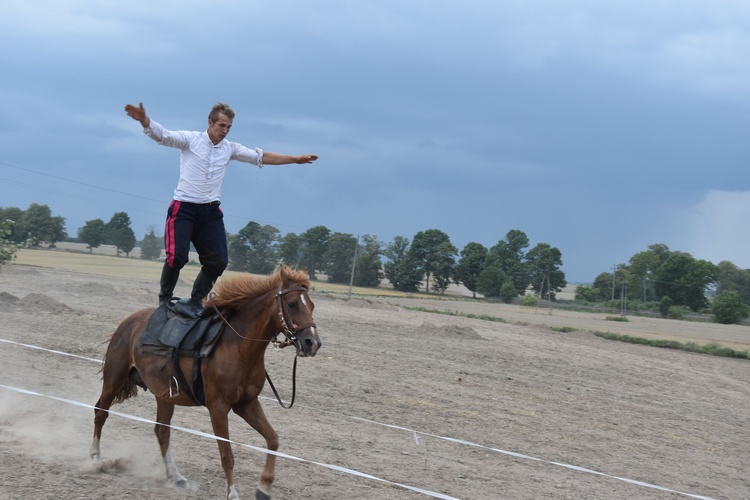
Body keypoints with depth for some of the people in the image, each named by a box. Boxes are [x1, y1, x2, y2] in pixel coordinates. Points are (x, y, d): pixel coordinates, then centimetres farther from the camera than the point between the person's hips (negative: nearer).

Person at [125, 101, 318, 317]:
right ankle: (164, 299, 2)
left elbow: (262, 157, 15)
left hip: (211, 211, 5)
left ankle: (195, 301, 13)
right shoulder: (190, 140, -3)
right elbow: (162, 135, -16)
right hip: (184, 208, -5)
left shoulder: (230, 149, 10)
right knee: (177, 255, -17)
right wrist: (144, 120, -37)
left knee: (218, 260, -3)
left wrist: (296, 159, 12)